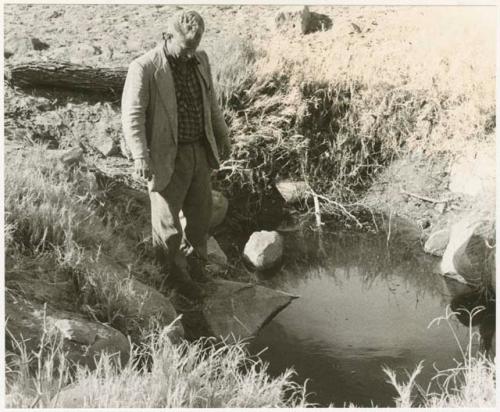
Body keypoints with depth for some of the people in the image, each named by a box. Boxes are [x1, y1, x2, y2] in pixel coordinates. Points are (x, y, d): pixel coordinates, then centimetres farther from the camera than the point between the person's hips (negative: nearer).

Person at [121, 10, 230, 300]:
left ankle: (195, 263, 40)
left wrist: (223, 137, 23)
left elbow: (211, 102, 18)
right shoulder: (144, 68, -15)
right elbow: (132, 115, -19)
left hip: (199, 152, 6)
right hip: (166, 157, -6)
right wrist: (140, 156, -28)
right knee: (167, 221, 5)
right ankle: (176, 276, 24)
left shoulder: (201, 60, 6)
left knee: (201, 213, 18)